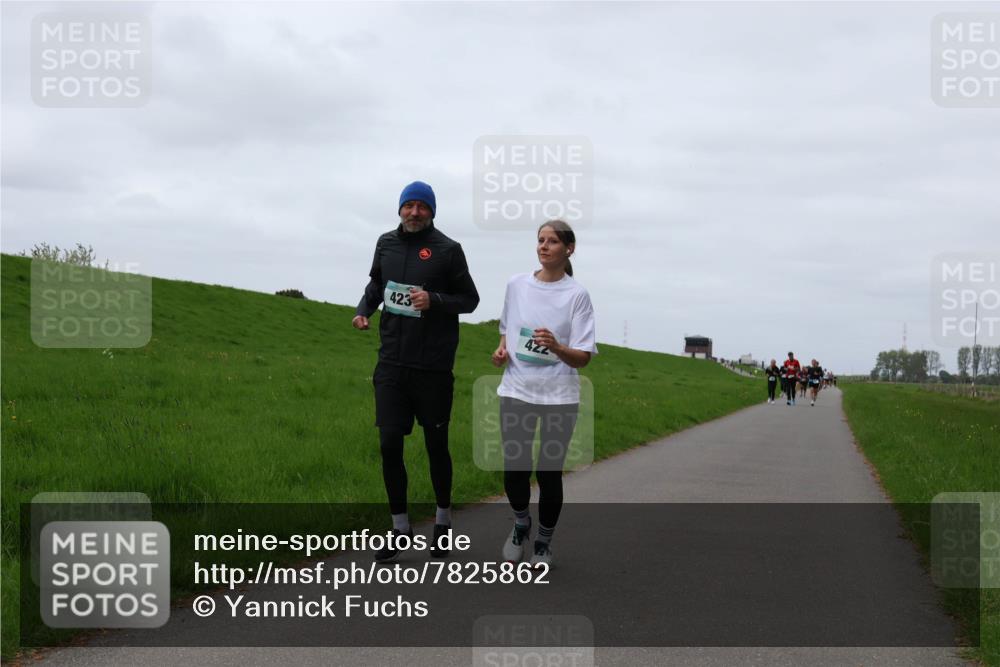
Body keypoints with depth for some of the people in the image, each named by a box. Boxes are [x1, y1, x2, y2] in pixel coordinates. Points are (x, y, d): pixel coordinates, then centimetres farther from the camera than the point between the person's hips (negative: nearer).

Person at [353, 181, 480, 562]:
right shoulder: (386, 244, 8)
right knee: (389, 445, 0)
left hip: (433, 366, -3)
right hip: (392, 363, 3)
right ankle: (400, 528, 14)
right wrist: (364, 309, 4)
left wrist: (434, 300, -17)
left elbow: (469, 299, 1)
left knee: (436, 445, 7)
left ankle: (443, 521, 26)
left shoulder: (447, 250, -5)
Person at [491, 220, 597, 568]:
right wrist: (501, 349, -1)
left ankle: (544, 541, 24)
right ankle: (521, 524, 30)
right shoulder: (517, 284, 4)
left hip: (559, 397, -2)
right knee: (514, 470, -1)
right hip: (516, 392, 2)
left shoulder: (577, 294, -6)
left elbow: (583, 357, -9)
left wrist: (556, 347, -28)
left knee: (549, 473, 1)